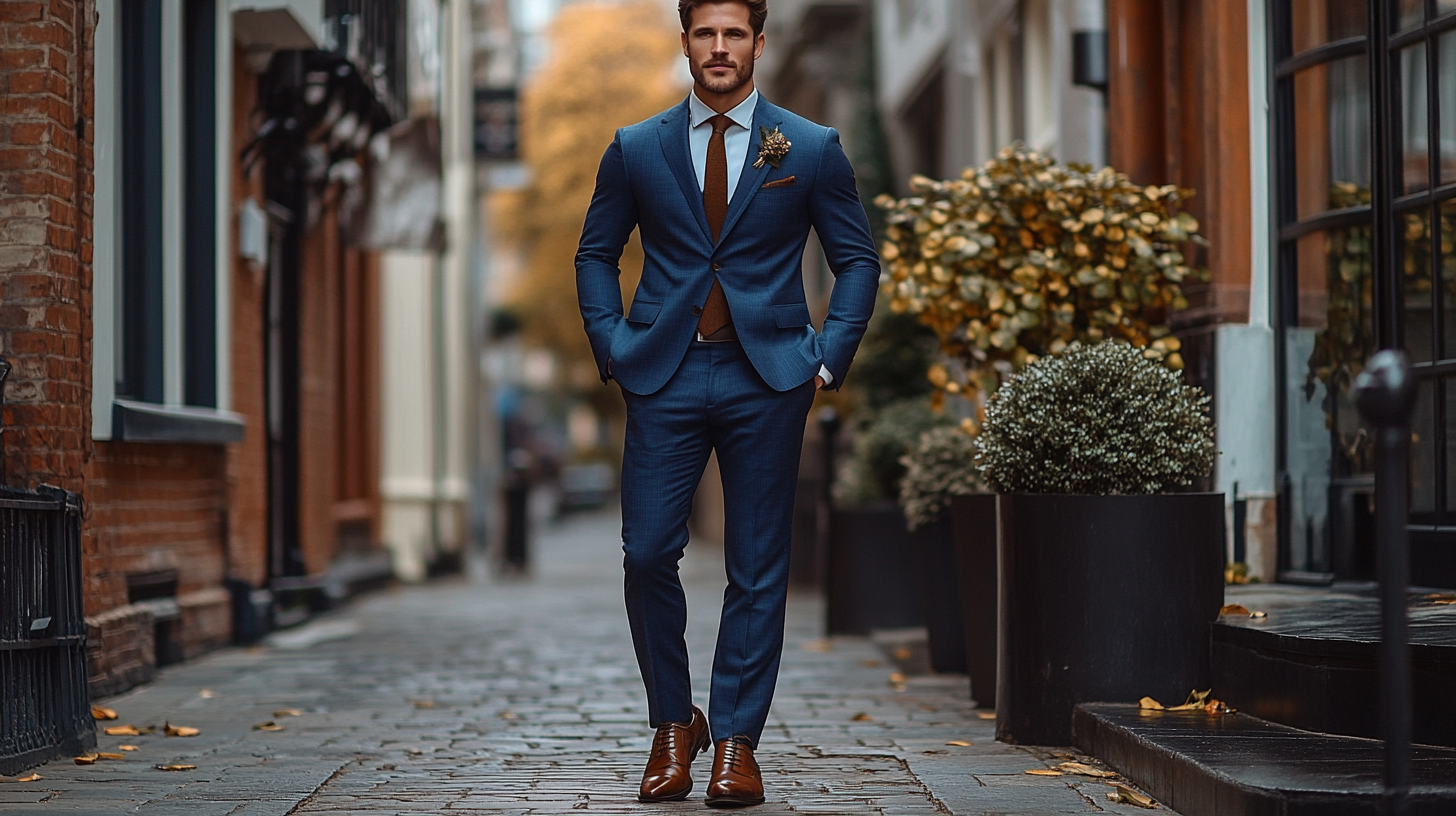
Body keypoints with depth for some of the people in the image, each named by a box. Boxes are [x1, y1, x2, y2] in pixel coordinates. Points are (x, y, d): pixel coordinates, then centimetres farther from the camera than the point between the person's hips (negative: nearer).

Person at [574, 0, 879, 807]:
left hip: (767, 381, -1)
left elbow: (858, 260, 9)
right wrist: (612, 346, 4)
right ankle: (674, 725, 12)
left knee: (757, 569, 2)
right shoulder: (635, 150, 8)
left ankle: (736, 741, 10)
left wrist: (829, 357, -1)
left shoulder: (812, 149, 5)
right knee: (647, 554, -6)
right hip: (664, 378, 1)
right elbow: (595, 255, 16)